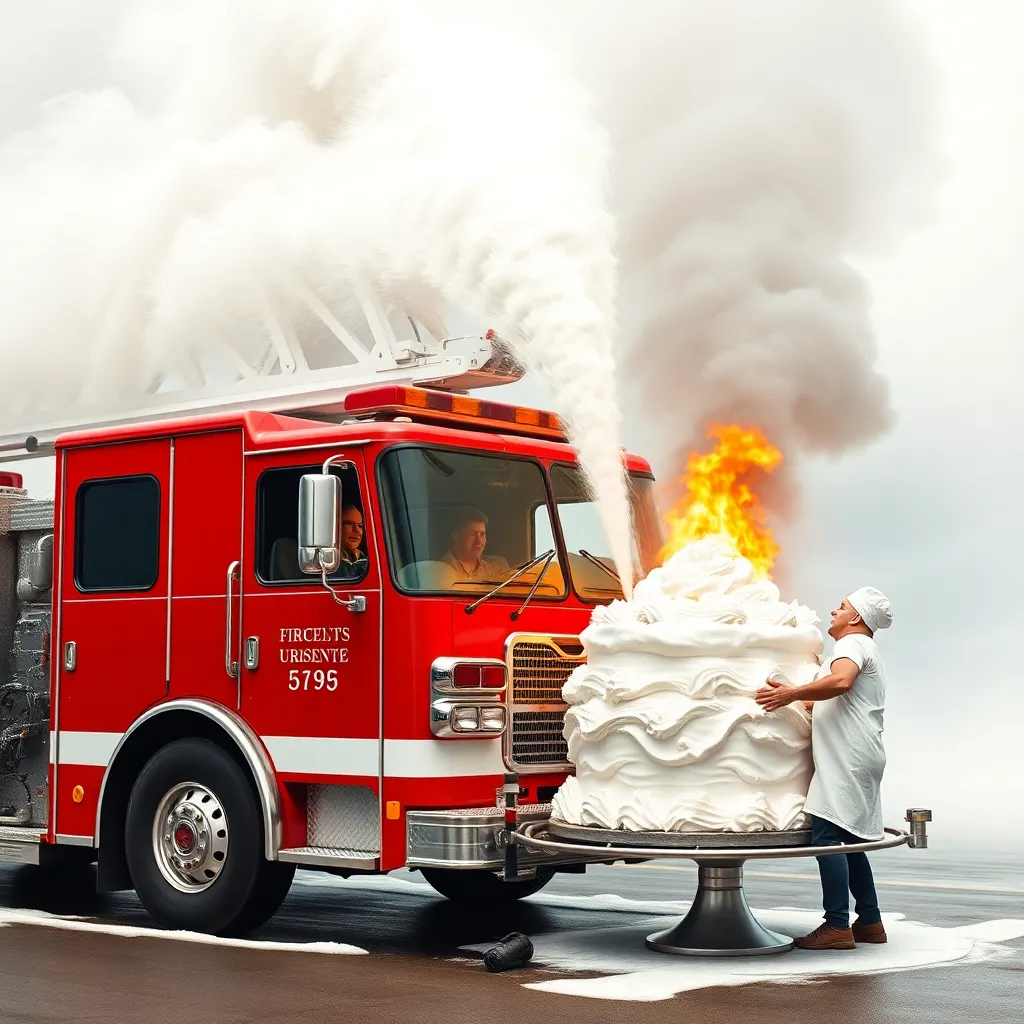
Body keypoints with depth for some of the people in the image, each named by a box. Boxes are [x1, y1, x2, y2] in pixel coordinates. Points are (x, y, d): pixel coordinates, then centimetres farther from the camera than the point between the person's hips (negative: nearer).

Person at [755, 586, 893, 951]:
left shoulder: (853, 644, -4)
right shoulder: (868, 654, 28)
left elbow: (840, 681, -26)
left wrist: (792, 693, -28)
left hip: (848, 757, -11)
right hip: (860, 759, 11)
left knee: (827, 834, -15)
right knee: (850, 840, 12)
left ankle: (837, 926, -19)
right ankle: (869, 922, 15)